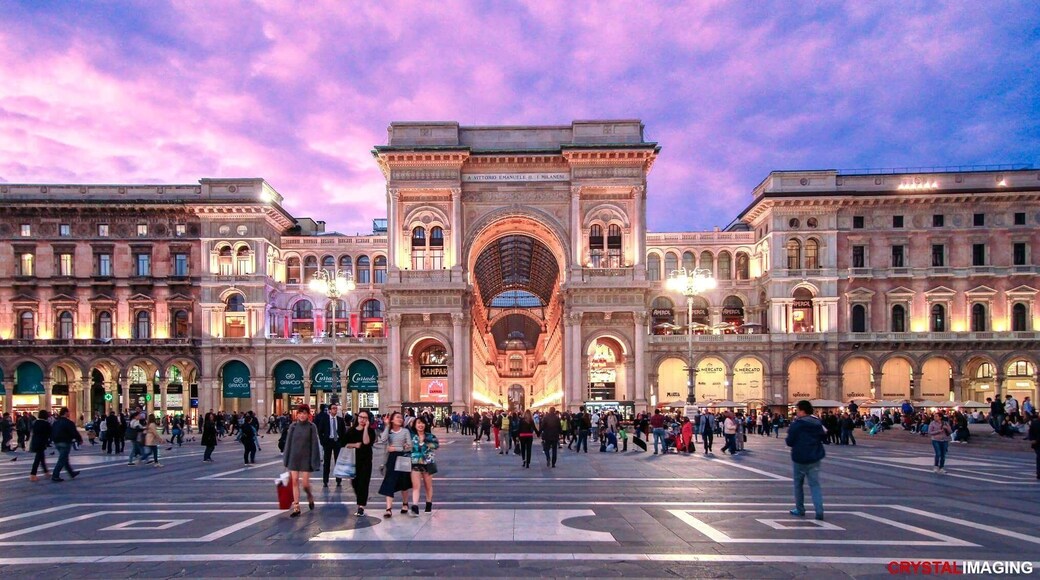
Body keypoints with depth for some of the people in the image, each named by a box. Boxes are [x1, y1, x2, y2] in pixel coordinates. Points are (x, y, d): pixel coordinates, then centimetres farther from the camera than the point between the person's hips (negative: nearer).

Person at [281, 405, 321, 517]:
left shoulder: (312, 427, -6)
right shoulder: (293, 426, 2)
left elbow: (314, 444, -6)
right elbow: (288, 443, 5)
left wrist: (313, 461, -9)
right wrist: (286, 460, 3)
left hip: (305, 458, -3)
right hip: (294, 457, 3)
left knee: (305, 483, -3)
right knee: (294, 482, 1)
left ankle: (310, 496, 29)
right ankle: (296, 508, 8)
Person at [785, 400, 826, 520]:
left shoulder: (796, 424, -14)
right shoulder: (817, 422, 3)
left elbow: (789, 441, -13)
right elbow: (824, 436, 11)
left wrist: (787, 439, 8)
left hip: (800, 458, -4)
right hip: (815, 458, 4)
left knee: (798, 483, 13)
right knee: (815, 484, 4)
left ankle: (800, 509, 20)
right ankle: (819, 511, -9)